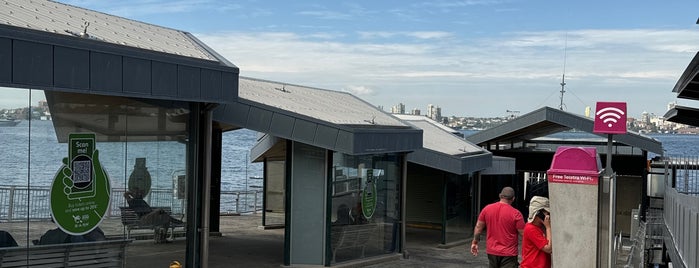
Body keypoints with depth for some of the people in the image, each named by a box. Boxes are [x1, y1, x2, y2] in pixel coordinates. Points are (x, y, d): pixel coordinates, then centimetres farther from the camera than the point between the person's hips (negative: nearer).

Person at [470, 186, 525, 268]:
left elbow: (478, 227, 6)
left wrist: (475, 242, 19)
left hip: (491, 251, 5)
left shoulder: (487, 209, -1)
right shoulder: (516, 214, -13)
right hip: (508, 253, -5)